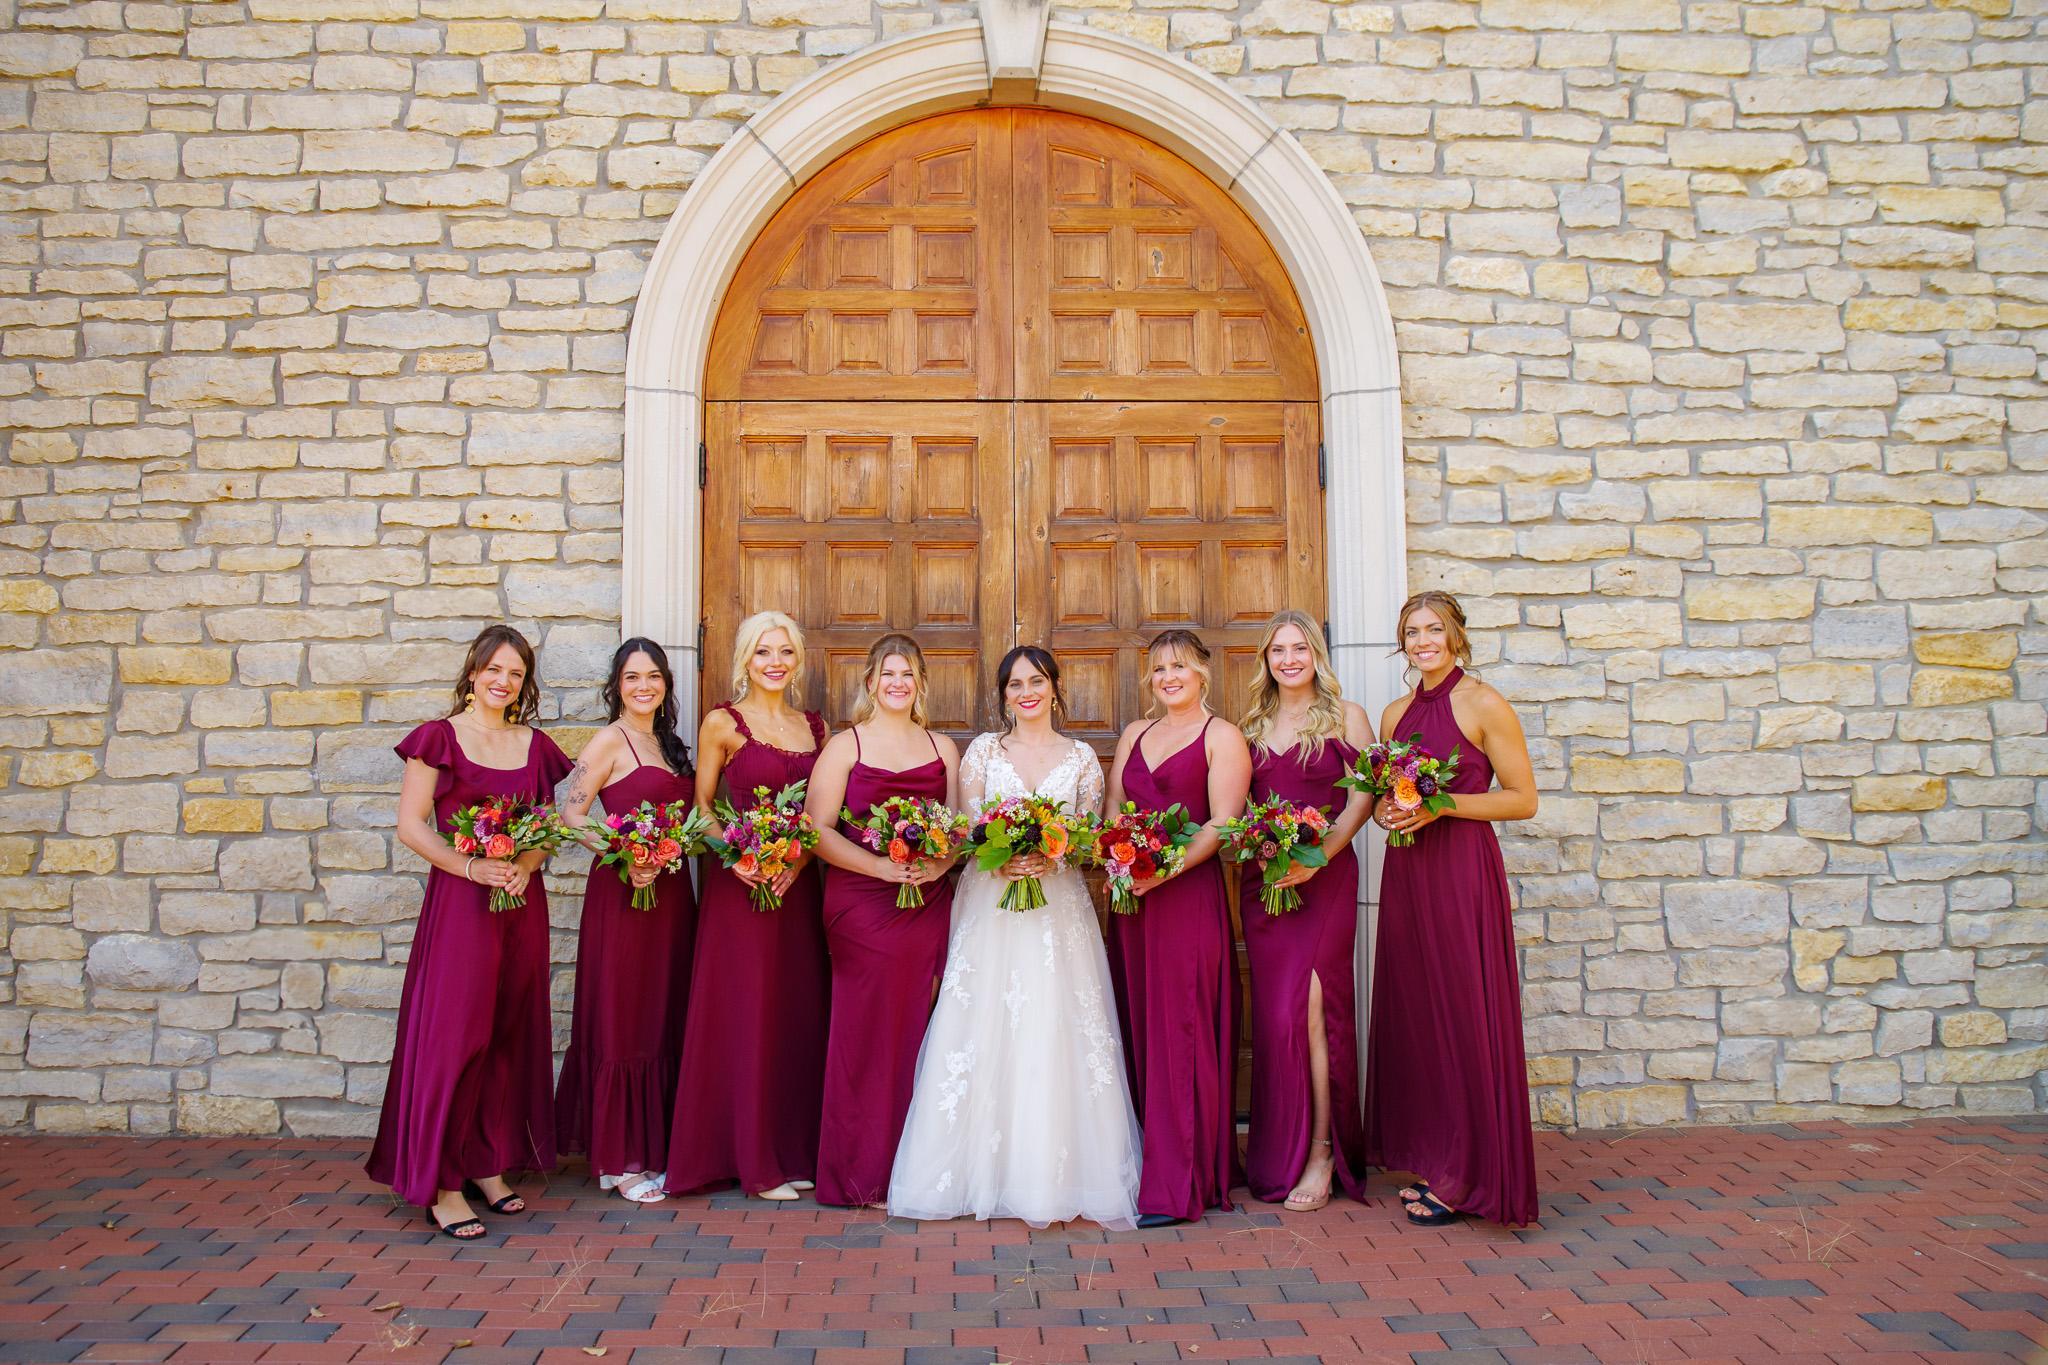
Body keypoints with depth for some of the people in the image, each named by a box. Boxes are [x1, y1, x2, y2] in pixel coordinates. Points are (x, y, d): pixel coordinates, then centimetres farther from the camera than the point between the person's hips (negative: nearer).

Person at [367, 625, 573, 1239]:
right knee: (453, 1033, -5)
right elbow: (411, 825, -4)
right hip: (458, 900, -4)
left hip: (521, 901, 4)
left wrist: (524, 865, -7)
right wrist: (473, 867, -16)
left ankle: (489, 1166, 20)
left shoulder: (536, 745, 11)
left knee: (508, 1034, 9)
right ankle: (443, 1184, 3)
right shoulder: (439, 738, 0)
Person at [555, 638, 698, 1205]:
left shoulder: (669, 743, 15)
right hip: (622, 892, -7)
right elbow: (570, 815, -14)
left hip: (672, 892, 7)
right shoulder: (611, 741, -6)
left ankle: (653, 1146, 23)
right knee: (623, 1018, 0)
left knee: (663, 1020, 12)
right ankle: (618, 1159, 11)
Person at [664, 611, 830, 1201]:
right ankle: (754, 1160, 11)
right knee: (745, 1014, 0)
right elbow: (701, 807, 0)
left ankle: (795, 1150, 20)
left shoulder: (816, 727, 11)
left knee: (799, 1014, 8)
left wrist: (797, 860, -6)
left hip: (798, 885, 4)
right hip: (739, 885, -4)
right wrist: (735, 856, -15)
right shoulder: (722, 724, -1)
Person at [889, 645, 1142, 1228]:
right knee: (984, 1032, -3)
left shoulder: (1081, 757, 9)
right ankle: (982, 1168, 7)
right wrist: (1001, 857, -17)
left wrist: (1051, 858, -15)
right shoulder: (983, 750, 9)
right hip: (990, 905, 0)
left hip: (1059, 908, 0)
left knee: (1054, 1033, -6)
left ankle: (1055, 1174, 1)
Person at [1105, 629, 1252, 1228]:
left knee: (1181, 1030, -5)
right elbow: (1113, 812, 17)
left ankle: (1178, 1185, 1)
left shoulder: (1222, 736, 1)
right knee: (1138, 1026, 7)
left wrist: (1168, 869, -19)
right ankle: (1146, 1160, 17)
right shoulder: (1134, 734, 19)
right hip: (1132, 897, 6)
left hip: (1189, 894, -6)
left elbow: (1223, 823, -9)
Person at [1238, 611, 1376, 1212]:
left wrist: (1317, 856, -15)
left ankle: (1321, 1154, 2)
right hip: (1261, 880, 4)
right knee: (1273, 1014, 5)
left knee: (1309, 1010, -8)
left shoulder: (1344, 717, 2)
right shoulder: (1252, 725, 15)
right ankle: (1278, 1148, 16)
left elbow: (1365, 796, -5)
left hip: (1324, 877, -4)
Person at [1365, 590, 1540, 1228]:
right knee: (1413, 1014, 8)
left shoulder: (1484, 705, -5)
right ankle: (1429, 1158, 21)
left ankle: (1465, 1178, 9)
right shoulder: (1396, 713, 13)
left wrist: (1442, 805, -16)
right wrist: (1385, 811, 0)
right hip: (1405, 874, 6)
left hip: (1463, 871, -6)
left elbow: (1523, 798, -6)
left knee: (1464, 1016, -2)